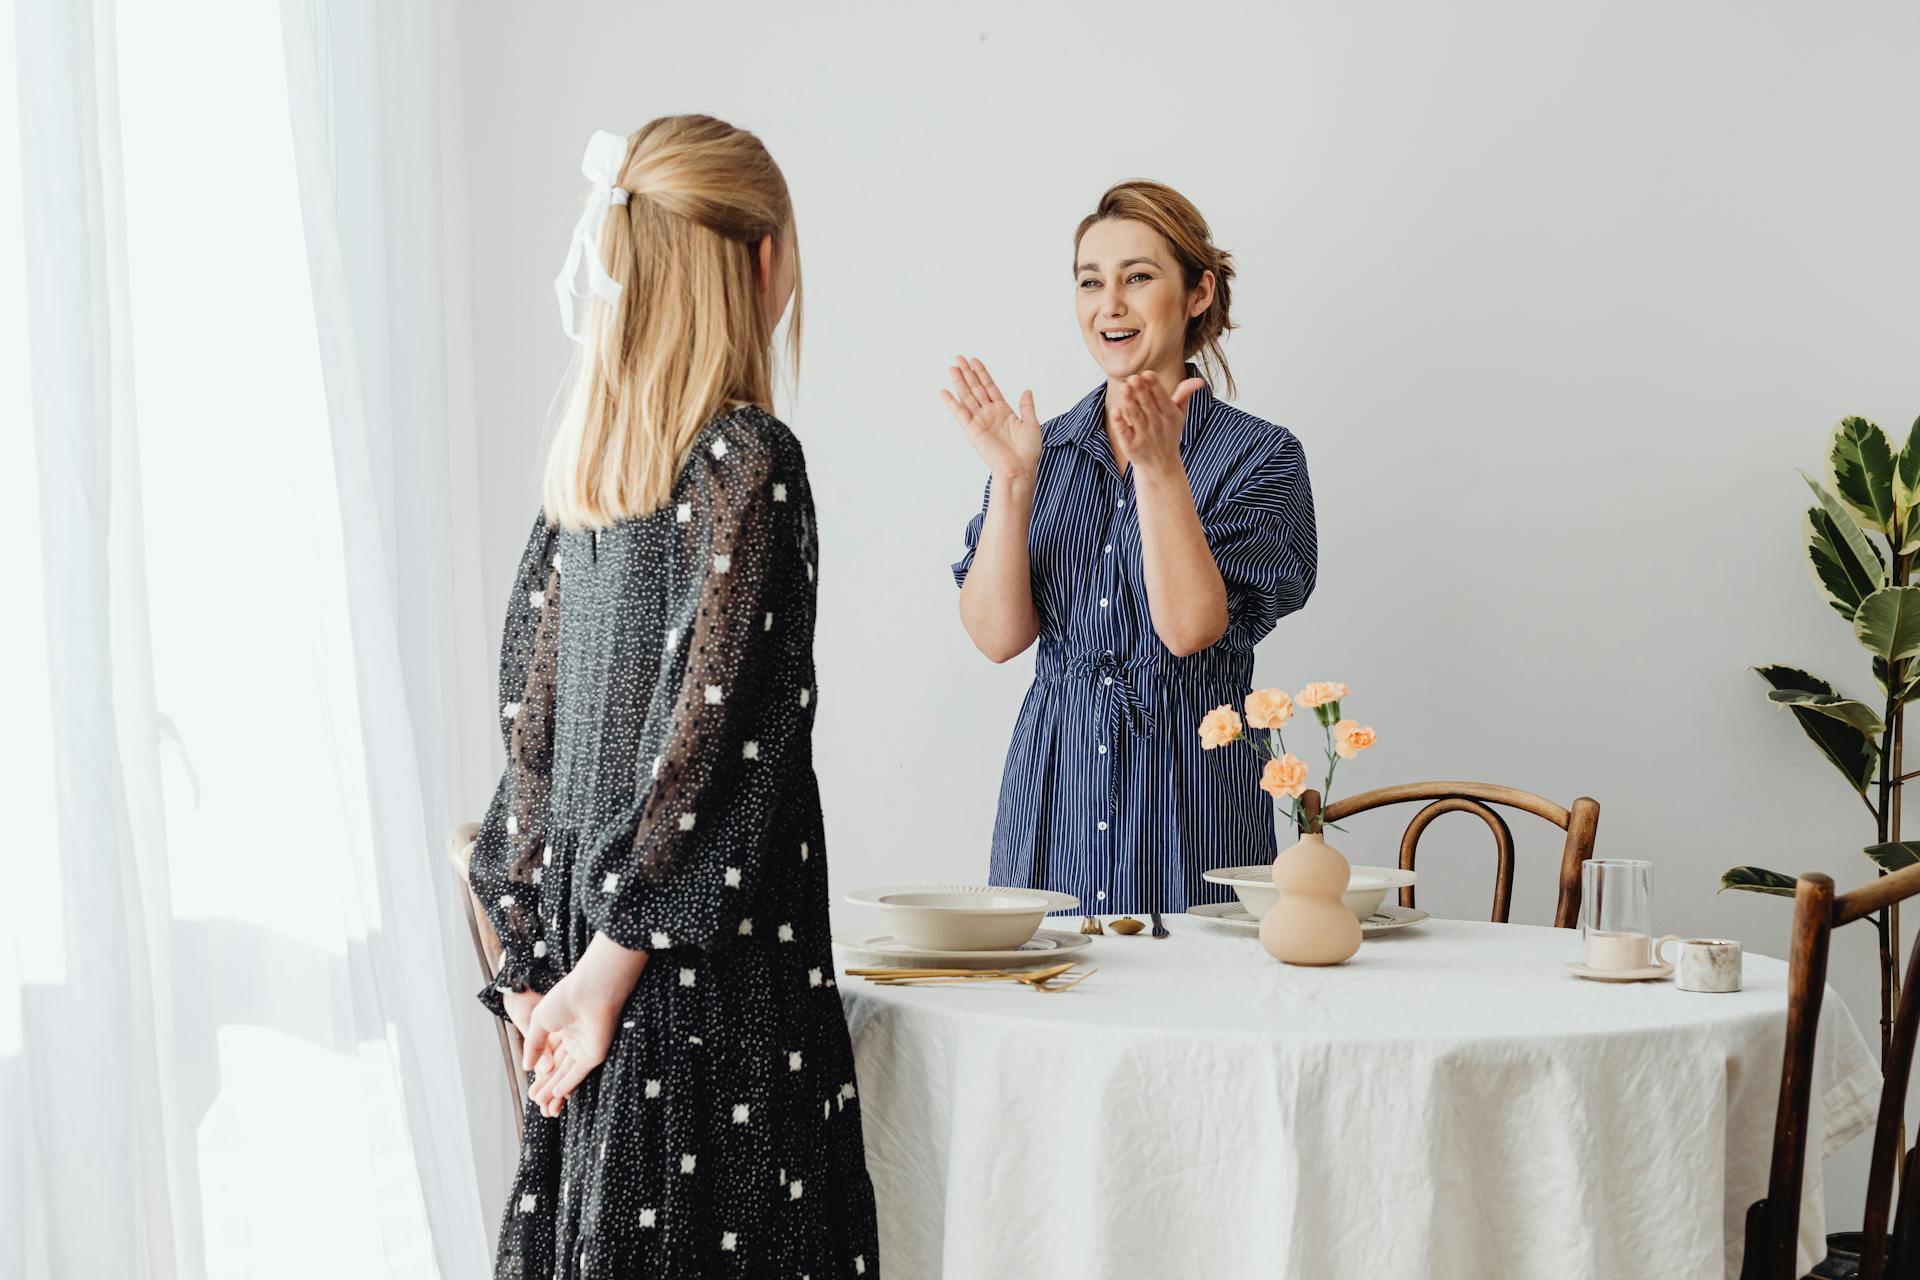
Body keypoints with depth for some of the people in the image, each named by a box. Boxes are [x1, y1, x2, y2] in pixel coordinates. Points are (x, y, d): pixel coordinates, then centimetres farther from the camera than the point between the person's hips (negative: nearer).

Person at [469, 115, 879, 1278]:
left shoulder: (585, 460, 9)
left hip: (590, 930, 7)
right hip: (715, 961, -7)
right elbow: (716, 724, -16)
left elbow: (531, 703, 10)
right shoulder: (747, 457, -12)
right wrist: (617, 959, -12)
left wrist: (535, 945, 12)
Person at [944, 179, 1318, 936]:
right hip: (1052, 788, 3)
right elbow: (998, 635, -3)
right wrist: (1012, 479, -12)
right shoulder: (1046, 449, 8)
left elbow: (1191, 626, -16)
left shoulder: (1257, 455, -3)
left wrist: (1159, 467, -22)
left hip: (1189, 795, -3)